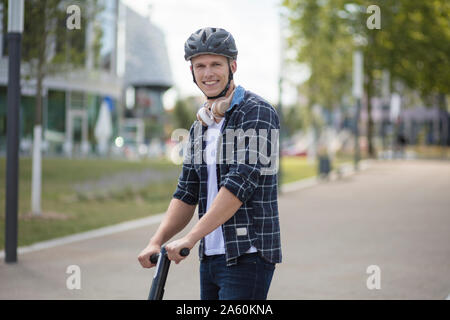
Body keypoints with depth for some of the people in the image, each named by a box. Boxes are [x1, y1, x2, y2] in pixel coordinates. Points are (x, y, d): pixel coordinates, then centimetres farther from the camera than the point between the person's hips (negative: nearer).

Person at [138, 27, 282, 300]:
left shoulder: (257, 113, -9)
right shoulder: (199, 127, 15)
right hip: (210, 257, 8)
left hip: (247, 255, -7)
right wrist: (157, 242, -4)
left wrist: (190, 238, -23)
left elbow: (241, 183, -20)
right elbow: (187, 193, 11)